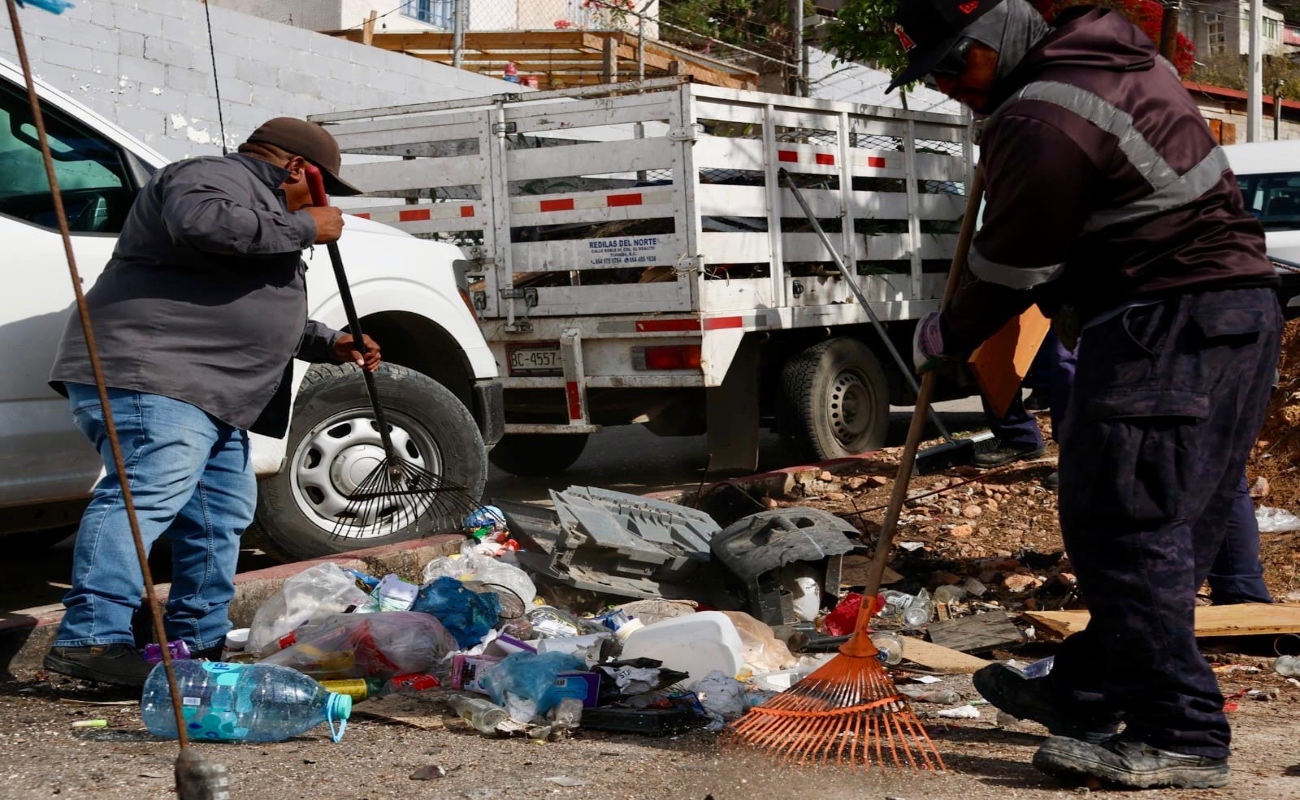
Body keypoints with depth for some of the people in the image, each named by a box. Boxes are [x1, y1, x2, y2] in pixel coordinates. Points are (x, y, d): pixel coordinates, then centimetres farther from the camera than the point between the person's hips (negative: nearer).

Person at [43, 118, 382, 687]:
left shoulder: (257, 202, 32)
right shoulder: (216, 176, -3)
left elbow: (259, 314, 40)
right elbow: (200, 222, -28)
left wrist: (330, 344, 30)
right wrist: (302, 227, -17)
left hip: (210, 395, 12)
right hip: (151, 375, -12)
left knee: (221, 514, 12)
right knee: (150, 493, -24)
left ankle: (197, 645, 20)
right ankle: (92, 637, -31)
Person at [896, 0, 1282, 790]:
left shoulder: (1041, 121, -15)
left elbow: (1012, 266, -7)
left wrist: (946, 335, 8)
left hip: (1166, 325, -11)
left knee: (1125, 524, -8)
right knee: (1166, 526, 13)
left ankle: (1181, 737, -7)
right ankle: (1090, 691, 23)